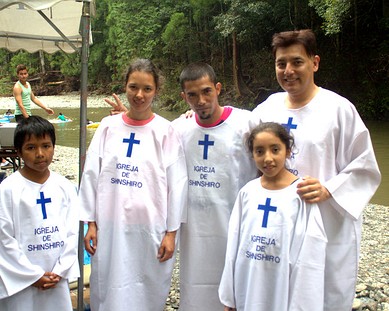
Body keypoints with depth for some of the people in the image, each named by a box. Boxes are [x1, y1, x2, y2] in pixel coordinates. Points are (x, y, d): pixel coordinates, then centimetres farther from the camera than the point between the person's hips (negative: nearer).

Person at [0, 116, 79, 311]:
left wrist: (60, 270, -4)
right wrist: (33, 275, -9)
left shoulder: (65, 187, 0)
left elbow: (72, 231, 4)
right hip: (21, 279, -3)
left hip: (57, 277, 3)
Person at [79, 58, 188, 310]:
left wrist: (171, 232, -4)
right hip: (110, 226, 2)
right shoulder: (108, 126, 3)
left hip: (149, 228, -2)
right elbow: (91, 176, 6)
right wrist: (91, 223, 4)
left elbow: (177, 183, -3)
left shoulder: (165, 131, -4)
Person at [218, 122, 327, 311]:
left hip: (285, 293, -3)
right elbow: (234, 246, 5)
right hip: (248, 291, 4)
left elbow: (308, 257, -12)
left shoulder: (302, 194, -12)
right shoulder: (247, 192, 0)